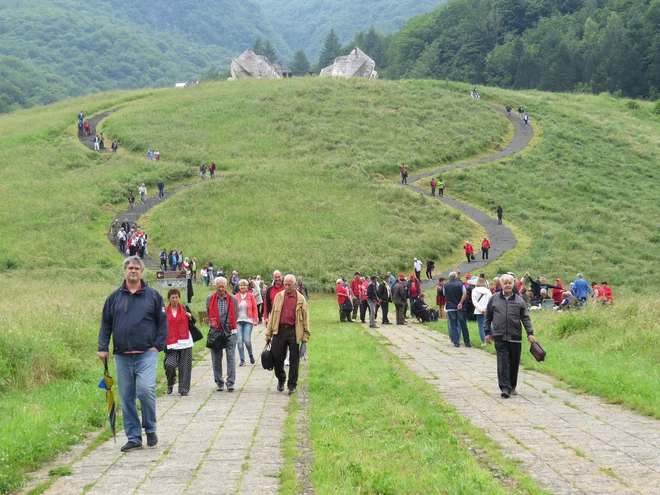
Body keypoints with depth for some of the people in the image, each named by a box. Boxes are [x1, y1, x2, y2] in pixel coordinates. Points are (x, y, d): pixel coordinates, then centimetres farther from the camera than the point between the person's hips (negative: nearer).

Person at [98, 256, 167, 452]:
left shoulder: (152, 295, 5)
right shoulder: (115, 296, 10)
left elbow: (162, 322, 7)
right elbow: (106, 323, 14)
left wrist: (158, 345, -3)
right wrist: (103, 347, 5)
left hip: (146, 354, -3)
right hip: (122, 356, 3)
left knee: (146, 390, -18)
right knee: (126, 397, 4)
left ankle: (150, 428, 4)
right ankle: (134, 437, 13)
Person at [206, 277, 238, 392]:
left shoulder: (233, 299, 4)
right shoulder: (210, 299, 5)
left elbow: (235, 315, 11)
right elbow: (209, 314, 14)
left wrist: (231, 327, 9)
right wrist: (213, 325, 10)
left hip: (230, 332, -1)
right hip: (215, 332, 1)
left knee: (231, 358, -6)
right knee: (216, 359, 5)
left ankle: (230, 383, -3)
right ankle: (219, 383, 14)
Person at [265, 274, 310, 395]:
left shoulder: (300, 299, 3)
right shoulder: (278, 296, 9)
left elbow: (305, 317, 4)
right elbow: (273, 314, 11)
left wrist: (305, 336, -1)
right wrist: (268, 333, 7)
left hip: (294, 331, -2)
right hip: (279, 330, 2)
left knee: (294, 360, 1)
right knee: (277, 357, 4)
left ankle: (292, 385, 10)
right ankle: (281, 379, 28)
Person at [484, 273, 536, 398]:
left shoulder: (519, 300, 6)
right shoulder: (494, 299, 6)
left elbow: (525, 318, 6)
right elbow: (488, 317, 12)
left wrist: (530, 333, -3)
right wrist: (488, 332, 9)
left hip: (515, 337, 1)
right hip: (500, 337, -1)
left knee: (514, 363, 9)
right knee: (503, 362, -8)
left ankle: (512, 387, 22)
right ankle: (505, 387, -9)